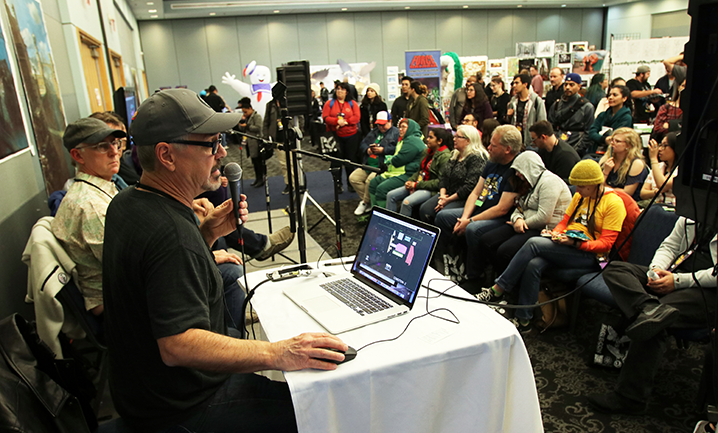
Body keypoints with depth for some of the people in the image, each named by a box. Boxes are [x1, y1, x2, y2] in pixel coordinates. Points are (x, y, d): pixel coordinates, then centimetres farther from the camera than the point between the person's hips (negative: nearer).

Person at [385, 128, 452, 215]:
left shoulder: (446, 156, -14)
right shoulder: (426, 151, 13)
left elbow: (440, 182, -20)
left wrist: (416, 185, -17)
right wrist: (410, 181, 2)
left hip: (432, 190, -9)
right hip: (417, 185, 9)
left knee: (407, 202, -31)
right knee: (390, 195, -1)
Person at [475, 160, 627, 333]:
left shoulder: (613, 203, -6)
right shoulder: (580, 196, 16)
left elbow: (606, 244, -11)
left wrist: (574, 243, -23)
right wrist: (555, 233, -3)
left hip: (590, 256, -6)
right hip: (567, 246, 6)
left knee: (534, 243, -27)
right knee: (533, 265, -28)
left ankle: (497, 291, -20)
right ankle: (523, 321, -23)